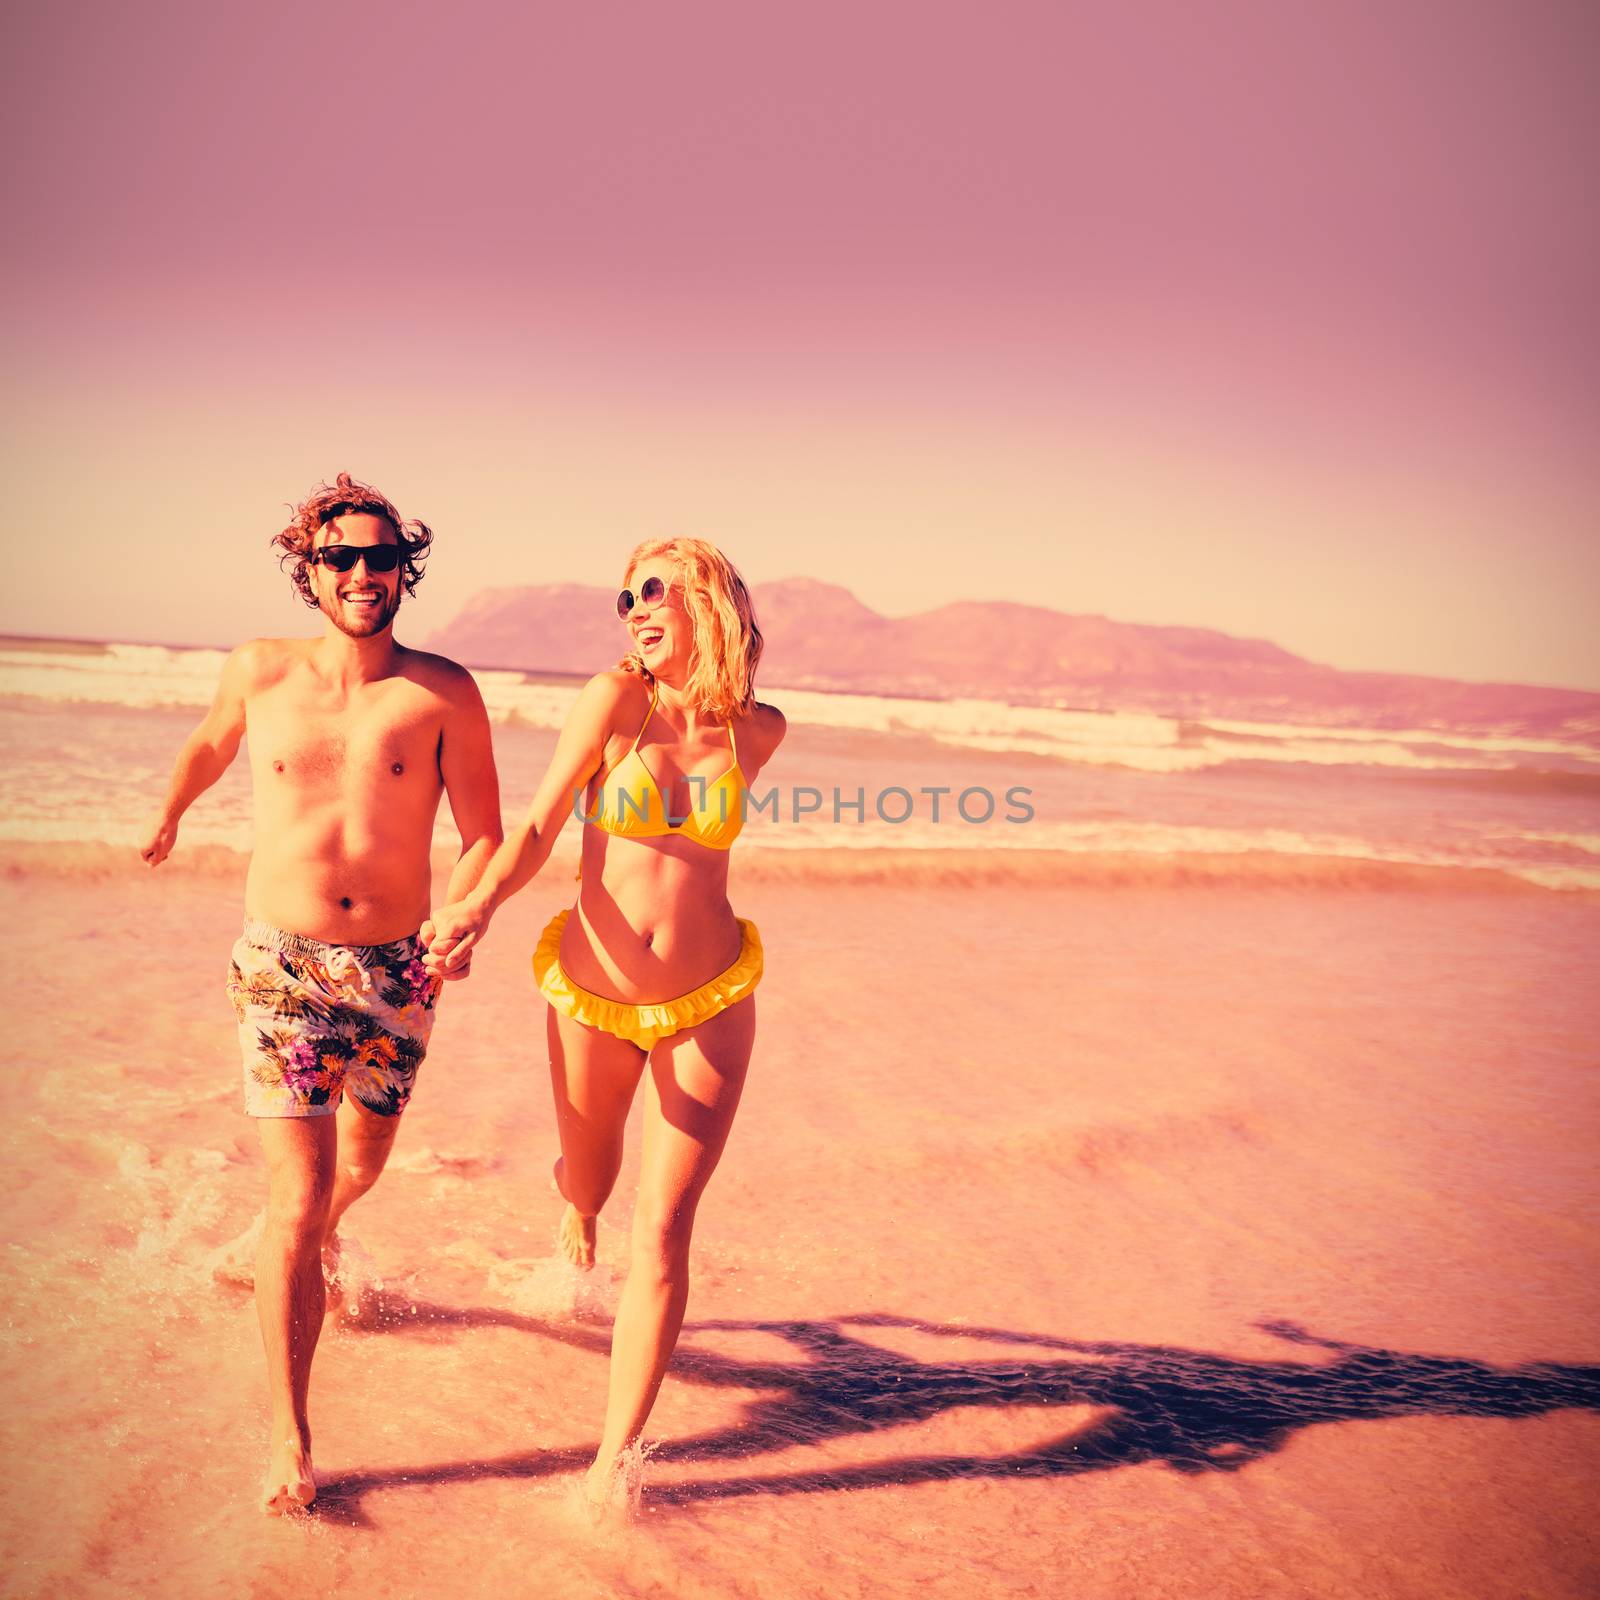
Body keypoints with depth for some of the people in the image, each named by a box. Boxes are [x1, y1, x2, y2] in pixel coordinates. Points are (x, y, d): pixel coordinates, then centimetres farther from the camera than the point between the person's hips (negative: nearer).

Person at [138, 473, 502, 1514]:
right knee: (295, 1201, -7)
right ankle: (289, 1440, 5)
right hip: (283, 963, -1)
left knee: (360, 1163, 21)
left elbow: (485, 837, -3)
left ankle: (317, 1231, 59)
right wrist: (169, 818, 37)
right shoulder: (261, 673, -3)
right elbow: (212, 741, 20)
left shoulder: (444, 692, -7)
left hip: (397, 968, 1)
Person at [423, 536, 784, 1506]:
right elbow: (538, 828, -13)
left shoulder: (758, 731, -4)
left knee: (663, 1227, -4)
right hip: (591, 997, 0)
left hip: (708, 1008, 0)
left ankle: (615, 1458, 8)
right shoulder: (616, 699, -12)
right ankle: (578, 1206, 63)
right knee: (589, 1178, 24)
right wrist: (478, 907, -28)